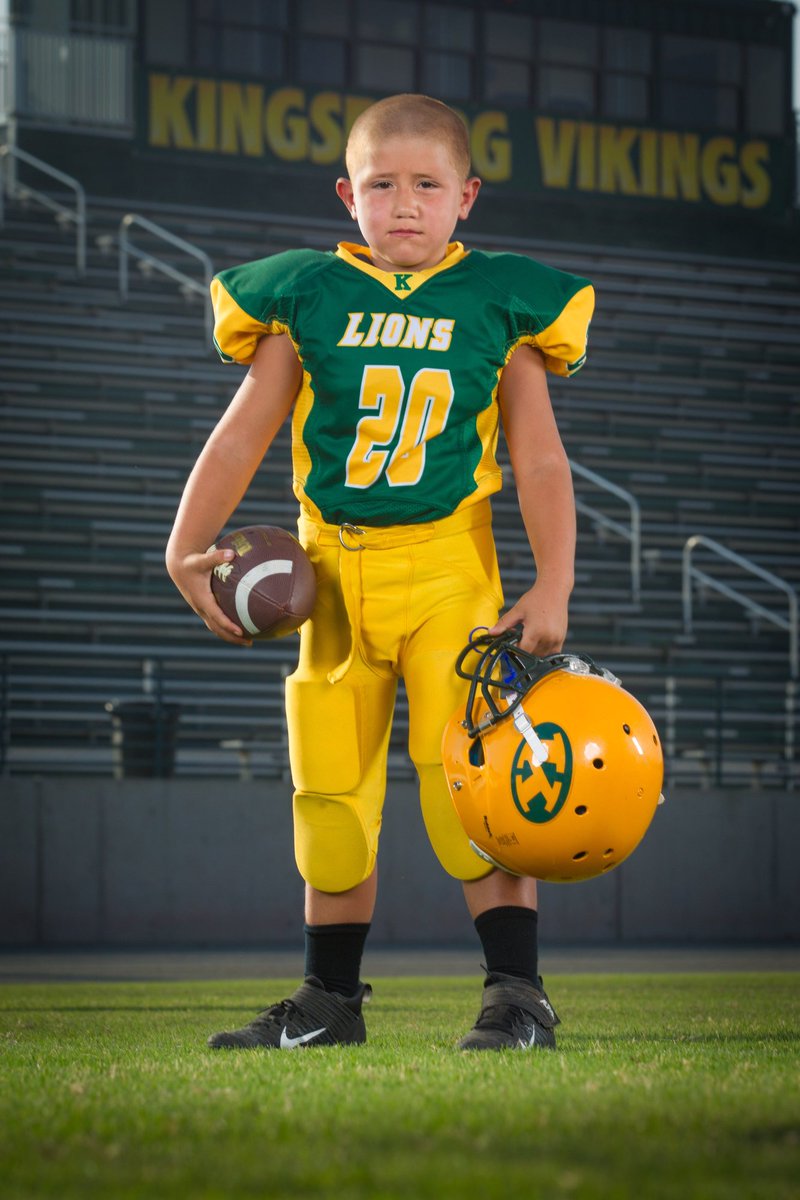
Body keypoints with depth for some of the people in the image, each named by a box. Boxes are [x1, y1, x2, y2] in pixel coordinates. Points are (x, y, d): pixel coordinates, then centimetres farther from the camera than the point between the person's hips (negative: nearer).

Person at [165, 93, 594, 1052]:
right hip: (334, 571, 3)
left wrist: (553, 586, -7)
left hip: (450, 573, -2)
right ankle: (329, 1000, 20)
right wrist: (187, 546, -7)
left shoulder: (500, 301, 2)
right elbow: (242, 435, 4)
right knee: (329, 788, 7)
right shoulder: (305, 297, 4)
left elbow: (538, 459, 2)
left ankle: (517, 991, -8)